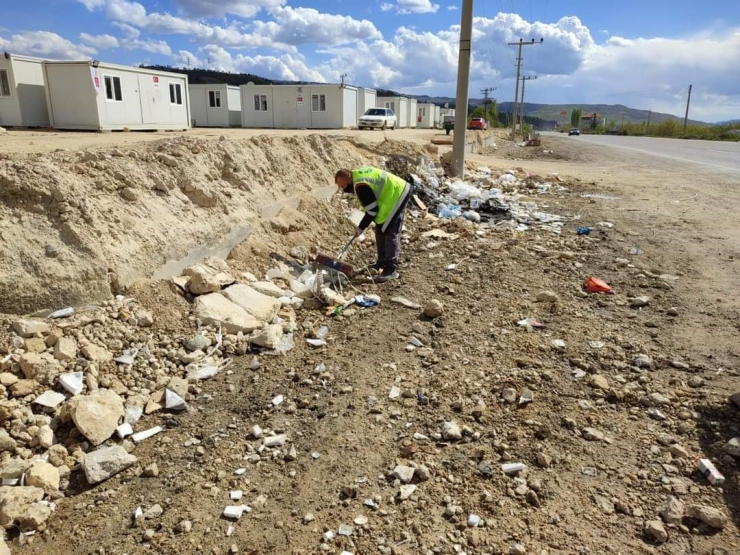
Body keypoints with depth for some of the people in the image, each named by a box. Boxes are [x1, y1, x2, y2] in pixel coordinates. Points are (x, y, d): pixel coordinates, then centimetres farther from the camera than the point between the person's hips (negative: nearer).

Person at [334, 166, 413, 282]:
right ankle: (382, 263, 24)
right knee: (380, 230, 14)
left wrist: (361, 227, -11)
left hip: (396, 196, -11)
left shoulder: (361, 186, -26)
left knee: (390, 233, -12)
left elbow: (372, 210, -21)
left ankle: (391, 270, -11)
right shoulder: (357, 173, 4)